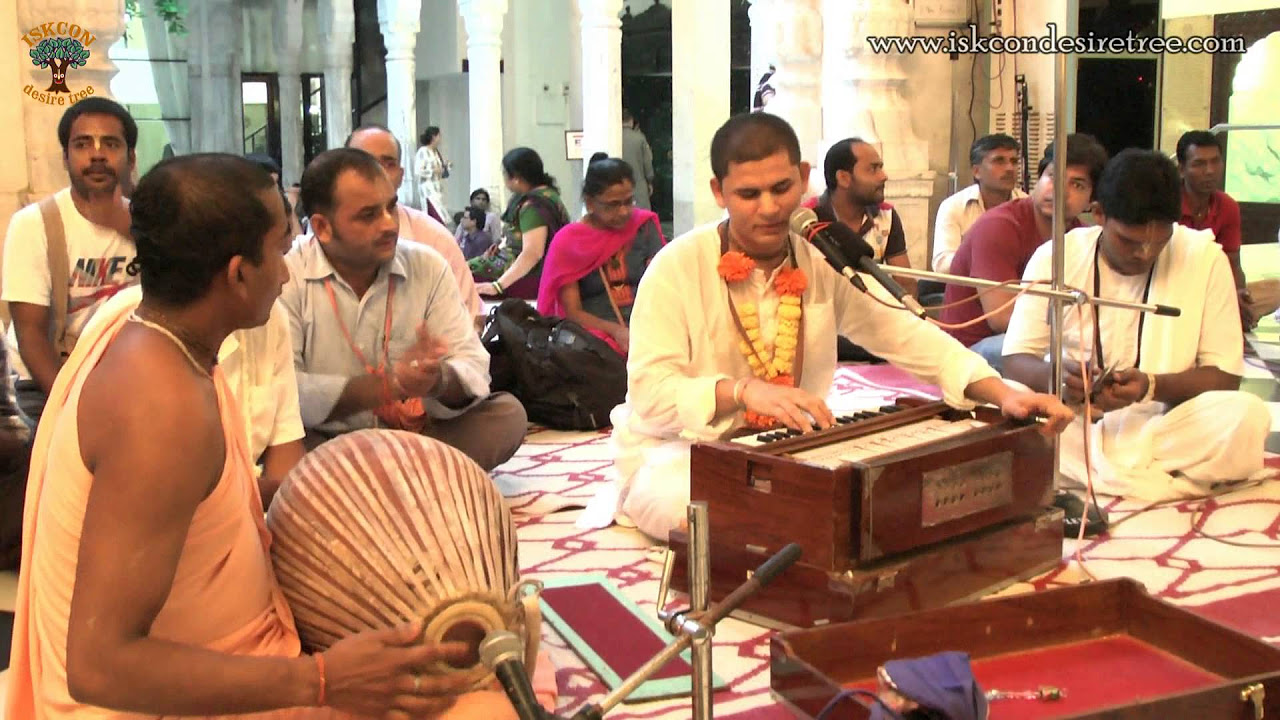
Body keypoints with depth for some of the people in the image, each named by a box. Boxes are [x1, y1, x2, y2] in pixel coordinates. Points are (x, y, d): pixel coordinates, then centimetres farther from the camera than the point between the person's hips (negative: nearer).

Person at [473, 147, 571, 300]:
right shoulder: (545, 192, 10)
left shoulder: (533, 205, -21)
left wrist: (497, 286, -33)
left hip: (531, 276, -11)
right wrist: (502, 247, 9)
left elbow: (533, 253, -31)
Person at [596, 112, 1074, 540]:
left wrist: (1001, 393, -15)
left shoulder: (823, 262, 2)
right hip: (678, 453, -5)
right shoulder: (677, 269, -12)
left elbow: (906, 336, 0)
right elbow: (651, 391, -19)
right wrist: (743, 390, -37)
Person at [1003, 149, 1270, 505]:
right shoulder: (1056, 257, -3)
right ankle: (1166, 480, -23)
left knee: (1248, 415, -30)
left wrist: (1151, 387, -22)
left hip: (1163, 427, 0)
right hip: (1072, 430, 0)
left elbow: (1225, 375, -2)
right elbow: (1015, 360, -3)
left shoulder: (1205, 258, -3)